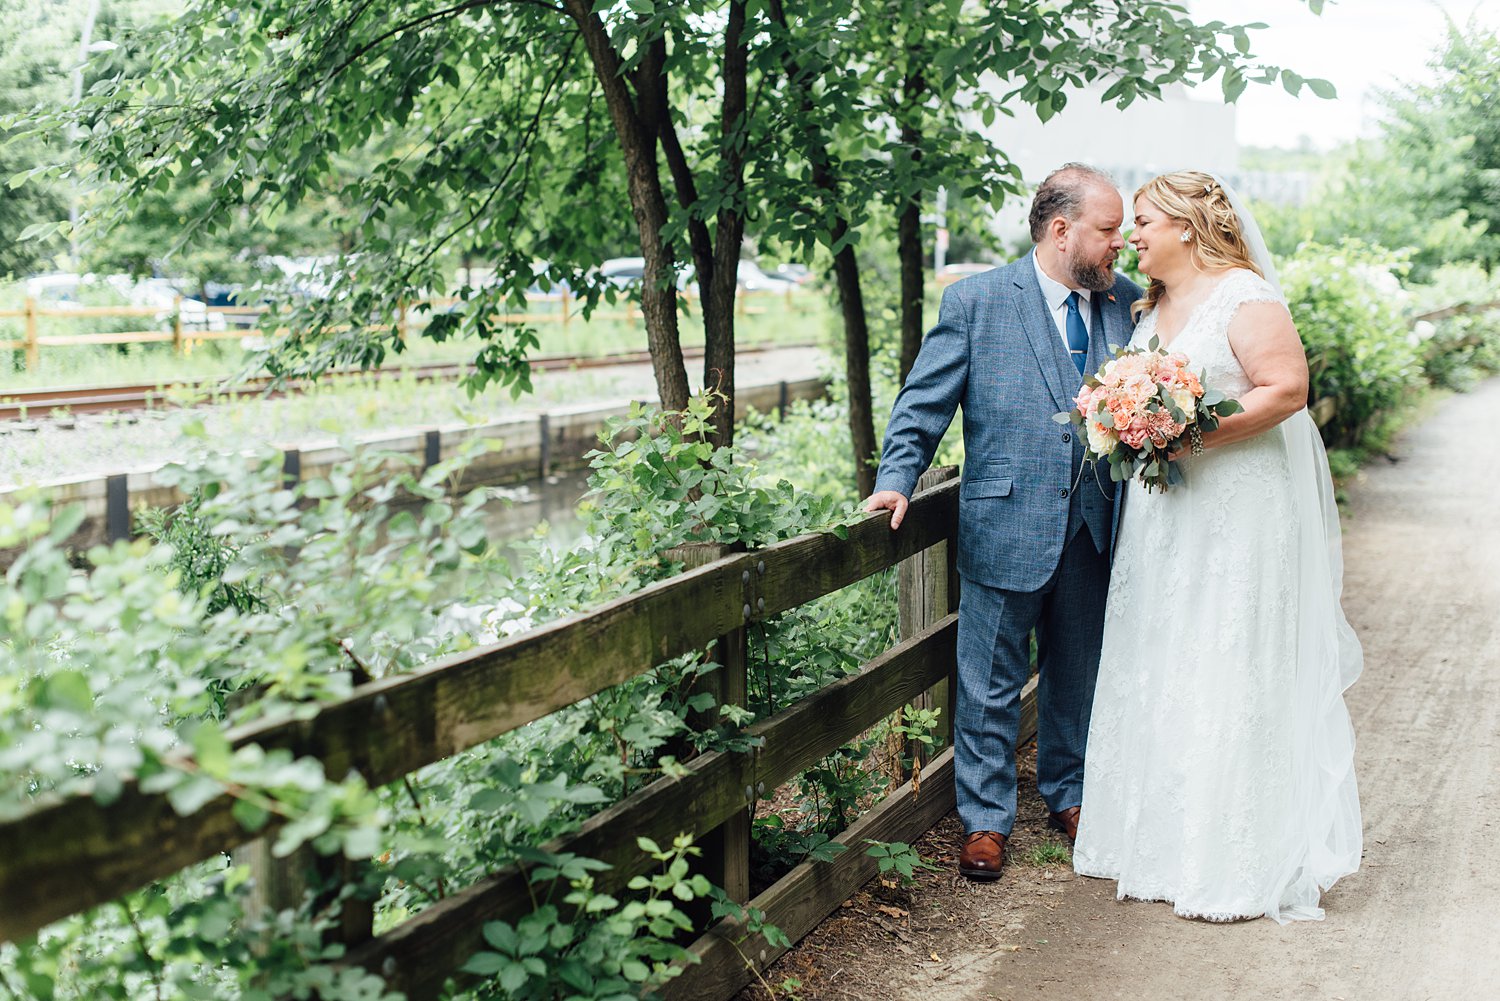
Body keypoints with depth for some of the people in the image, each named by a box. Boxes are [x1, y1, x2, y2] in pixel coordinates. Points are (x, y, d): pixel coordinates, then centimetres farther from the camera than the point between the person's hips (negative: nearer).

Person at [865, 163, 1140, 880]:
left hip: (1095, 528, 4)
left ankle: (1070, 795, 37)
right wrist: (897, 480, -14)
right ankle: (985, 820, 19)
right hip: (1006, 527, -4)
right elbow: (924, 402, -4)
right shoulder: (976, 300, -5)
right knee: (991, 686, 5)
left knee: (1080, 674, 18)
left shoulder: (1127, 303, 5)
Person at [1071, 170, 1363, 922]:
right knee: (1159, 674, 9)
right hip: (1162, 515, 8)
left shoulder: (1244, 297, -10)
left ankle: (1241, 866, 3)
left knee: (1229, 677, -5)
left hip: (1238, 513, -8)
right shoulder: (1151, 308, 16)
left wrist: (1198, 433, -24)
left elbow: (1286, 388, -18)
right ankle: (1168, 843, 19)